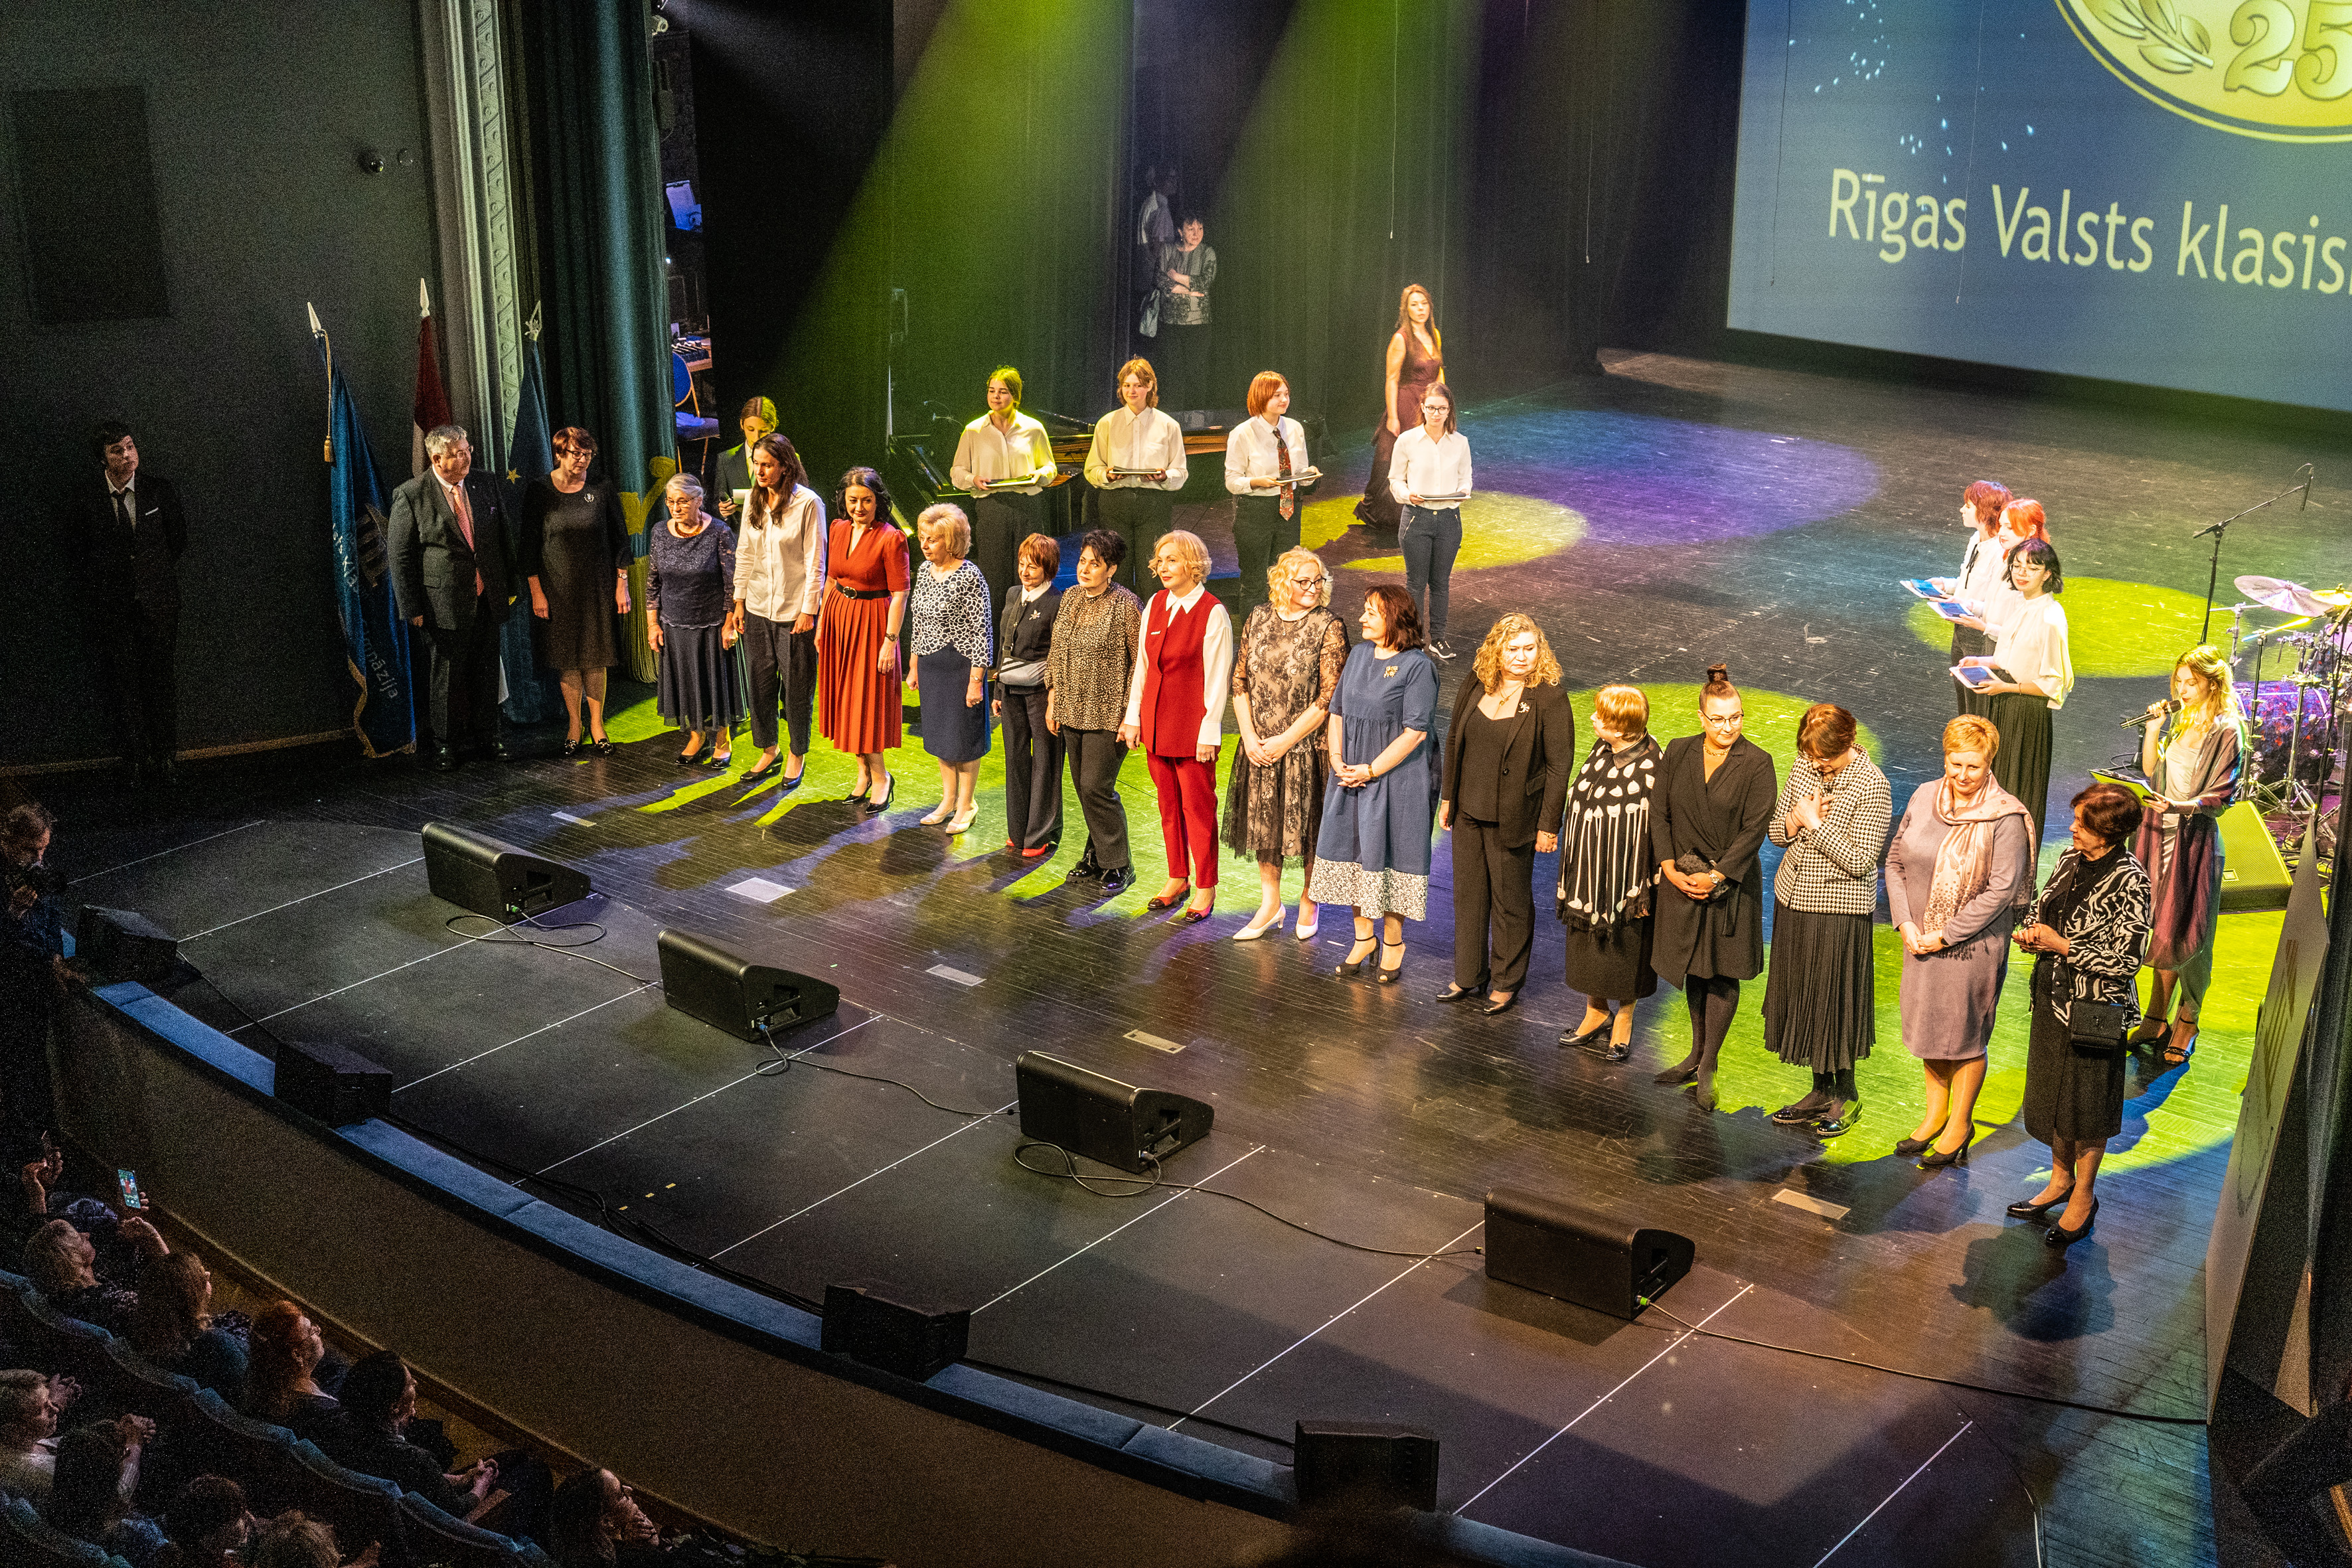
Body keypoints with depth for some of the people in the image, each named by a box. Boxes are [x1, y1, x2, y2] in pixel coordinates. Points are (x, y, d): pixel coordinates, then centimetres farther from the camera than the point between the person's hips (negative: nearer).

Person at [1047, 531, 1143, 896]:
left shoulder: (1125, 605, -11)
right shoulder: (1070, 598, 8)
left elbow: (1140, 661, -11)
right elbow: (1055, 652, 16)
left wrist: (1131, 715, -14)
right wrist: (1053, 701, 12)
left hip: (1109, 714, -7)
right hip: (1072, 711, 7)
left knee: (1096, 787, -9)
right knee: (1083, 786, 11)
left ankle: (1117, 866, 3)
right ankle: (1096, 857, 23)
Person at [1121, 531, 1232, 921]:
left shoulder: (1213, 613, -11)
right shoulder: (1156, 604, 6)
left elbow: (1217, 679, -12)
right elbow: (1142, 664, 11)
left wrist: (1209, 732, -14)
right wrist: (1133, 718, 9)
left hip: (1193, 726, -6)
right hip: (1156, 724, 6)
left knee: (1197, 808, 1)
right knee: (1168, 806, 14)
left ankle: (1204, 889, 12)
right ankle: (1177, 879, 26)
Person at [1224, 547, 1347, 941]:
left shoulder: (1328, 627, -11)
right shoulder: (1259, 619, 3)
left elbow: (1328, 697, -14)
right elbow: (1240, 680, 4)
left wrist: (1286, 741, -14)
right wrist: (1250, 737, -6)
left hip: (1308, 744, -4)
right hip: (1259, 744, 4)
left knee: (1309, 823, 6)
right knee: (1263, 820, 13)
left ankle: (1309, 900, 26)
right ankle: (1270, 903, 27)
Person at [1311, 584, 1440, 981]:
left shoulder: (1418, 666, -13)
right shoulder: (1358, 655, 8)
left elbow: (1415, 732, -16)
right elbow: (1338, 711, 13)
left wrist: (1370, 770, -15)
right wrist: (1337, 761, -1)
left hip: (1396, 777, -6)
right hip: (1351, 775, 6)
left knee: (1387, 854, 1)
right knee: (1352, 850, 10)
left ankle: (1393, 941, 17)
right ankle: (1364, 936, 25)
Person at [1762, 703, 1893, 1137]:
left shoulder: (1871, 785, -17)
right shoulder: (1805, 766, 3)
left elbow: (1860, 861, -19)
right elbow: (1776, 831, 11)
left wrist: (1816, 824, -18)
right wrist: (1796, 818, -10)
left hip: (1839, 909, -7)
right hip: (1793, 897, 7)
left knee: (1835, 999, 3)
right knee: (1802, 996, 13)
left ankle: (1845, 1096, 20)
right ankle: (1821, 1090, 26)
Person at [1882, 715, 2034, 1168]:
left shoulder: (2006, 817, -17)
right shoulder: (1925, 798, -1)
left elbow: (2001, 890, -19)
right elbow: (1896, 862, 6)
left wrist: (1945, 934, -17)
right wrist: (1906, 923, -6)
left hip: (1974, 944, -5)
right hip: (1922, 939, 5)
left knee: (1966, 1034, 7)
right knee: (1927, 1026, 18)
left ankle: (1960, 1123, 24)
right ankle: (1936, 1111, 36)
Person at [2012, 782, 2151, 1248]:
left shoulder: (2129, 882, -21)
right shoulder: (2071, 860, 1)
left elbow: (2125, 961, -22)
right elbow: (2042, 907, 16)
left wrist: (2061, 945, -21)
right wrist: (2031, 933, -6)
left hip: (2094, 1007, -7)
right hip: (2053, 997, 7)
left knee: (2087, 1105, 8)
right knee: (2051, 1092, 19)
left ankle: (2083, 1197, 25)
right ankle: (2061, 1179, 38)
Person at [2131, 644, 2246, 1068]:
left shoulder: (2226, 732, -12)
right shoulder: (2181, 720, 8)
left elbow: (2220, 797, -14)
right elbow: (2151, 771, 11)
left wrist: (2182, 806, -30)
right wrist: (2153, 729, -1)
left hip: (2196, 838, -6)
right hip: (2163, 833, 6)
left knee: (2184, 932, 1)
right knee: (2162, 927, 11)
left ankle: (2186, 1023, 14)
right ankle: (2157, 1018, 20)